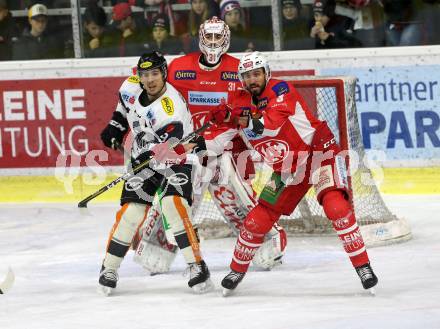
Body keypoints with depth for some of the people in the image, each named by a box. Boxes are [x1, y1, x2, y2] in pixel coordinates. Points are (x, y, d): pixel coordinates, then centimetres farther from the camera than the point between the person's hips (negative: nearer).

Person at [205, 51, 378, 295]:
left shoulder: (280, 90, -19)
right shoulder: (240, 104, -1)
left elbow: (272, 122, -38)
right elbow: (217, 142, 5)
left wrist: (238, 118, -47)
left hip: (318, 152, -6)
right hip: (287, 169, 6)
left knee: (336, 206, -27)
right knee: (257, 220, 3)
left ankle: (363, 266, -20)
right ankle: (237, 270, 25)